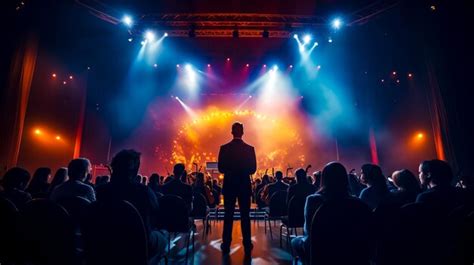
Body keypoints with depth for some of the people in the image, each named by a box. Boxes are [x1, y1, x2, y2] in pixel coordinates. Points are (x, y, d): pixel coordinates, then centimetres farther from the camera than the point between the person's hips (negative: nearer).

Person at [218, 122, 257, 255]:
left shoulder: (224, 148, -6)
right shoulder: (249, 148, -6)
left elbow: (220, 168, -4)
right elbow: (253, 169, -2)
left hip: (229, 185, 0)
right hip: (244, 186, 0)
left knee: (228, 216, 9)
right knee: (245, 216, 8)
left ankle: (226, 245, 14)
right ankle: (247, 245, 13)